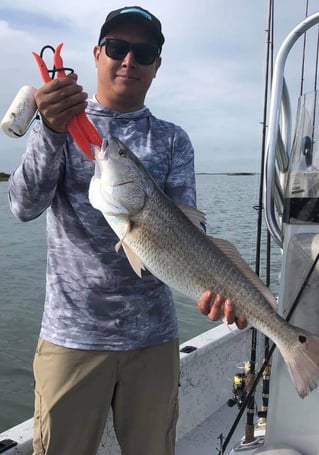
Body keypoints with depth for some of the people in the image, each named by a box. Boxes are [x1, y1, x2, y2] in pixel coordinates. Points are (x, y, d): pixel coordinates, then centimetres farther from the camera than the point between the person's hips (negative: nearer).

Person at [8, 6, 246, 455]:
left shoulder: (172, 140, 6)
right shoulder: (61, 125, 2)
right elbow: (25, 206, -13)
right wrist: (52, 131, -30)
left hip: (154, 335, 2)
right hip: (72, 334, -1)